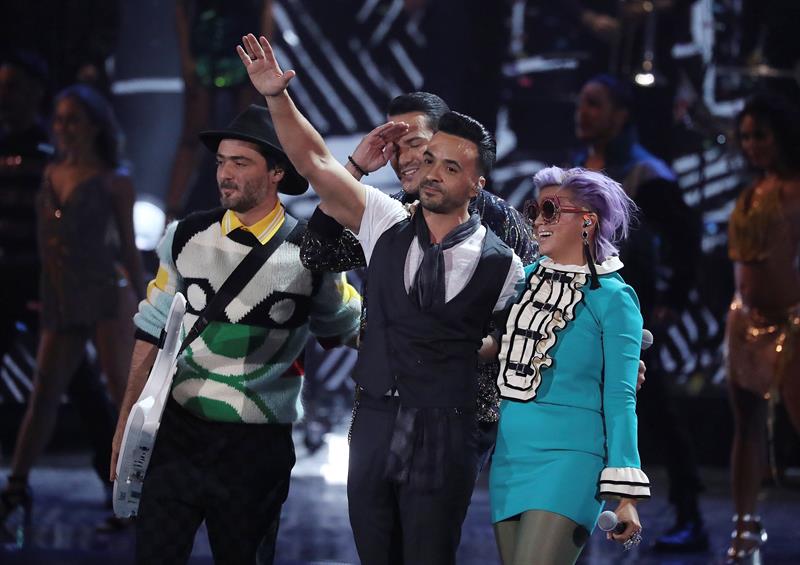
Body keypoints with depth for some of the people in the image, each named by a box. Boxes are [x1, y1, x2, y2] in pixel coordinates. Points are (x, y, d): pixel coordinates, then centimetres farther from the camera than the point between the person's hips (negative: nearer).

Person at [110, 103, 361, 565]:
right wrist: (128, 422, 7)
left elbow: (346, 328, 12)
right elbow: (152, 335, 8)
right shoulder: (186, 238, 1)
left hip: (258, 446, -1)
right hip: (177, 431, 1)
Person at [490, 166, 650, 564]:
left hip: (569, 455, -6)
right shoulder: (525, 278, 11)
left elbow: (619, 397, -7)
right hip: (510, 454, 6)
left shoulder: (612, 298, -4)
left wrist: (624, 494, -11)